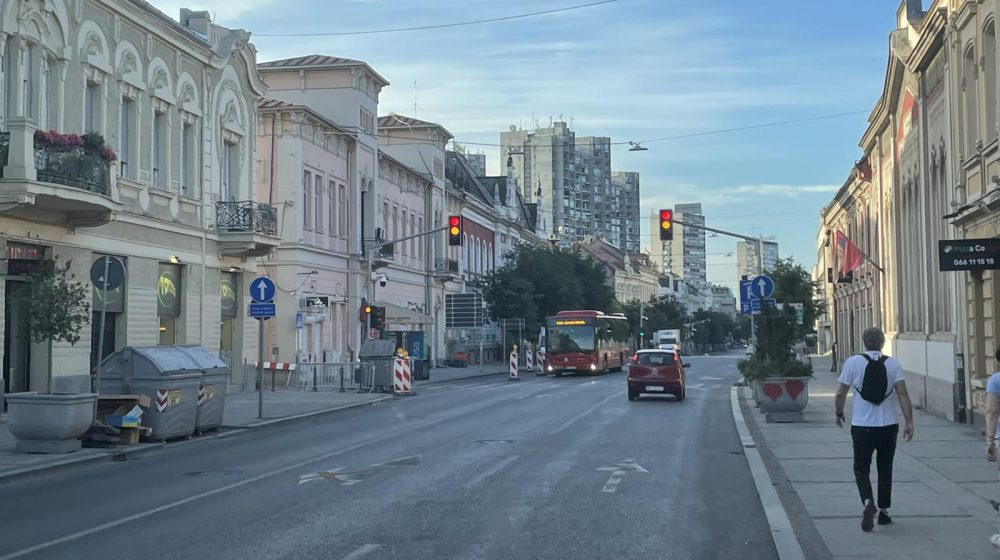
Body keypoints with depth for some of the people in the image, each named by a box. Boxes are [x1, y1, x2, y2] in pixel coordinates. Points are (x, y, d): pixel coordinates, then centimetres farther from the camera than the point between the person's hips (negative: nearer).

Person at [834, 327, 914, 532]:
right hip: (888, 425, 2)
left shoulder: (853, 362, -6)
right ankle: (883, 511, 21)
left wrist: (839, 413, 15)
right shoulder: (893, 364, -2)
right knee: (885, 469, 16)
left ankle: (868, 502, -17)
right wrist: (909, 422, -6)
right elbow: (902, 394, -8)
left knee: (861, 468, 8)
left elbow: (841, 394, -2)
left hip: (861, 425, -2)